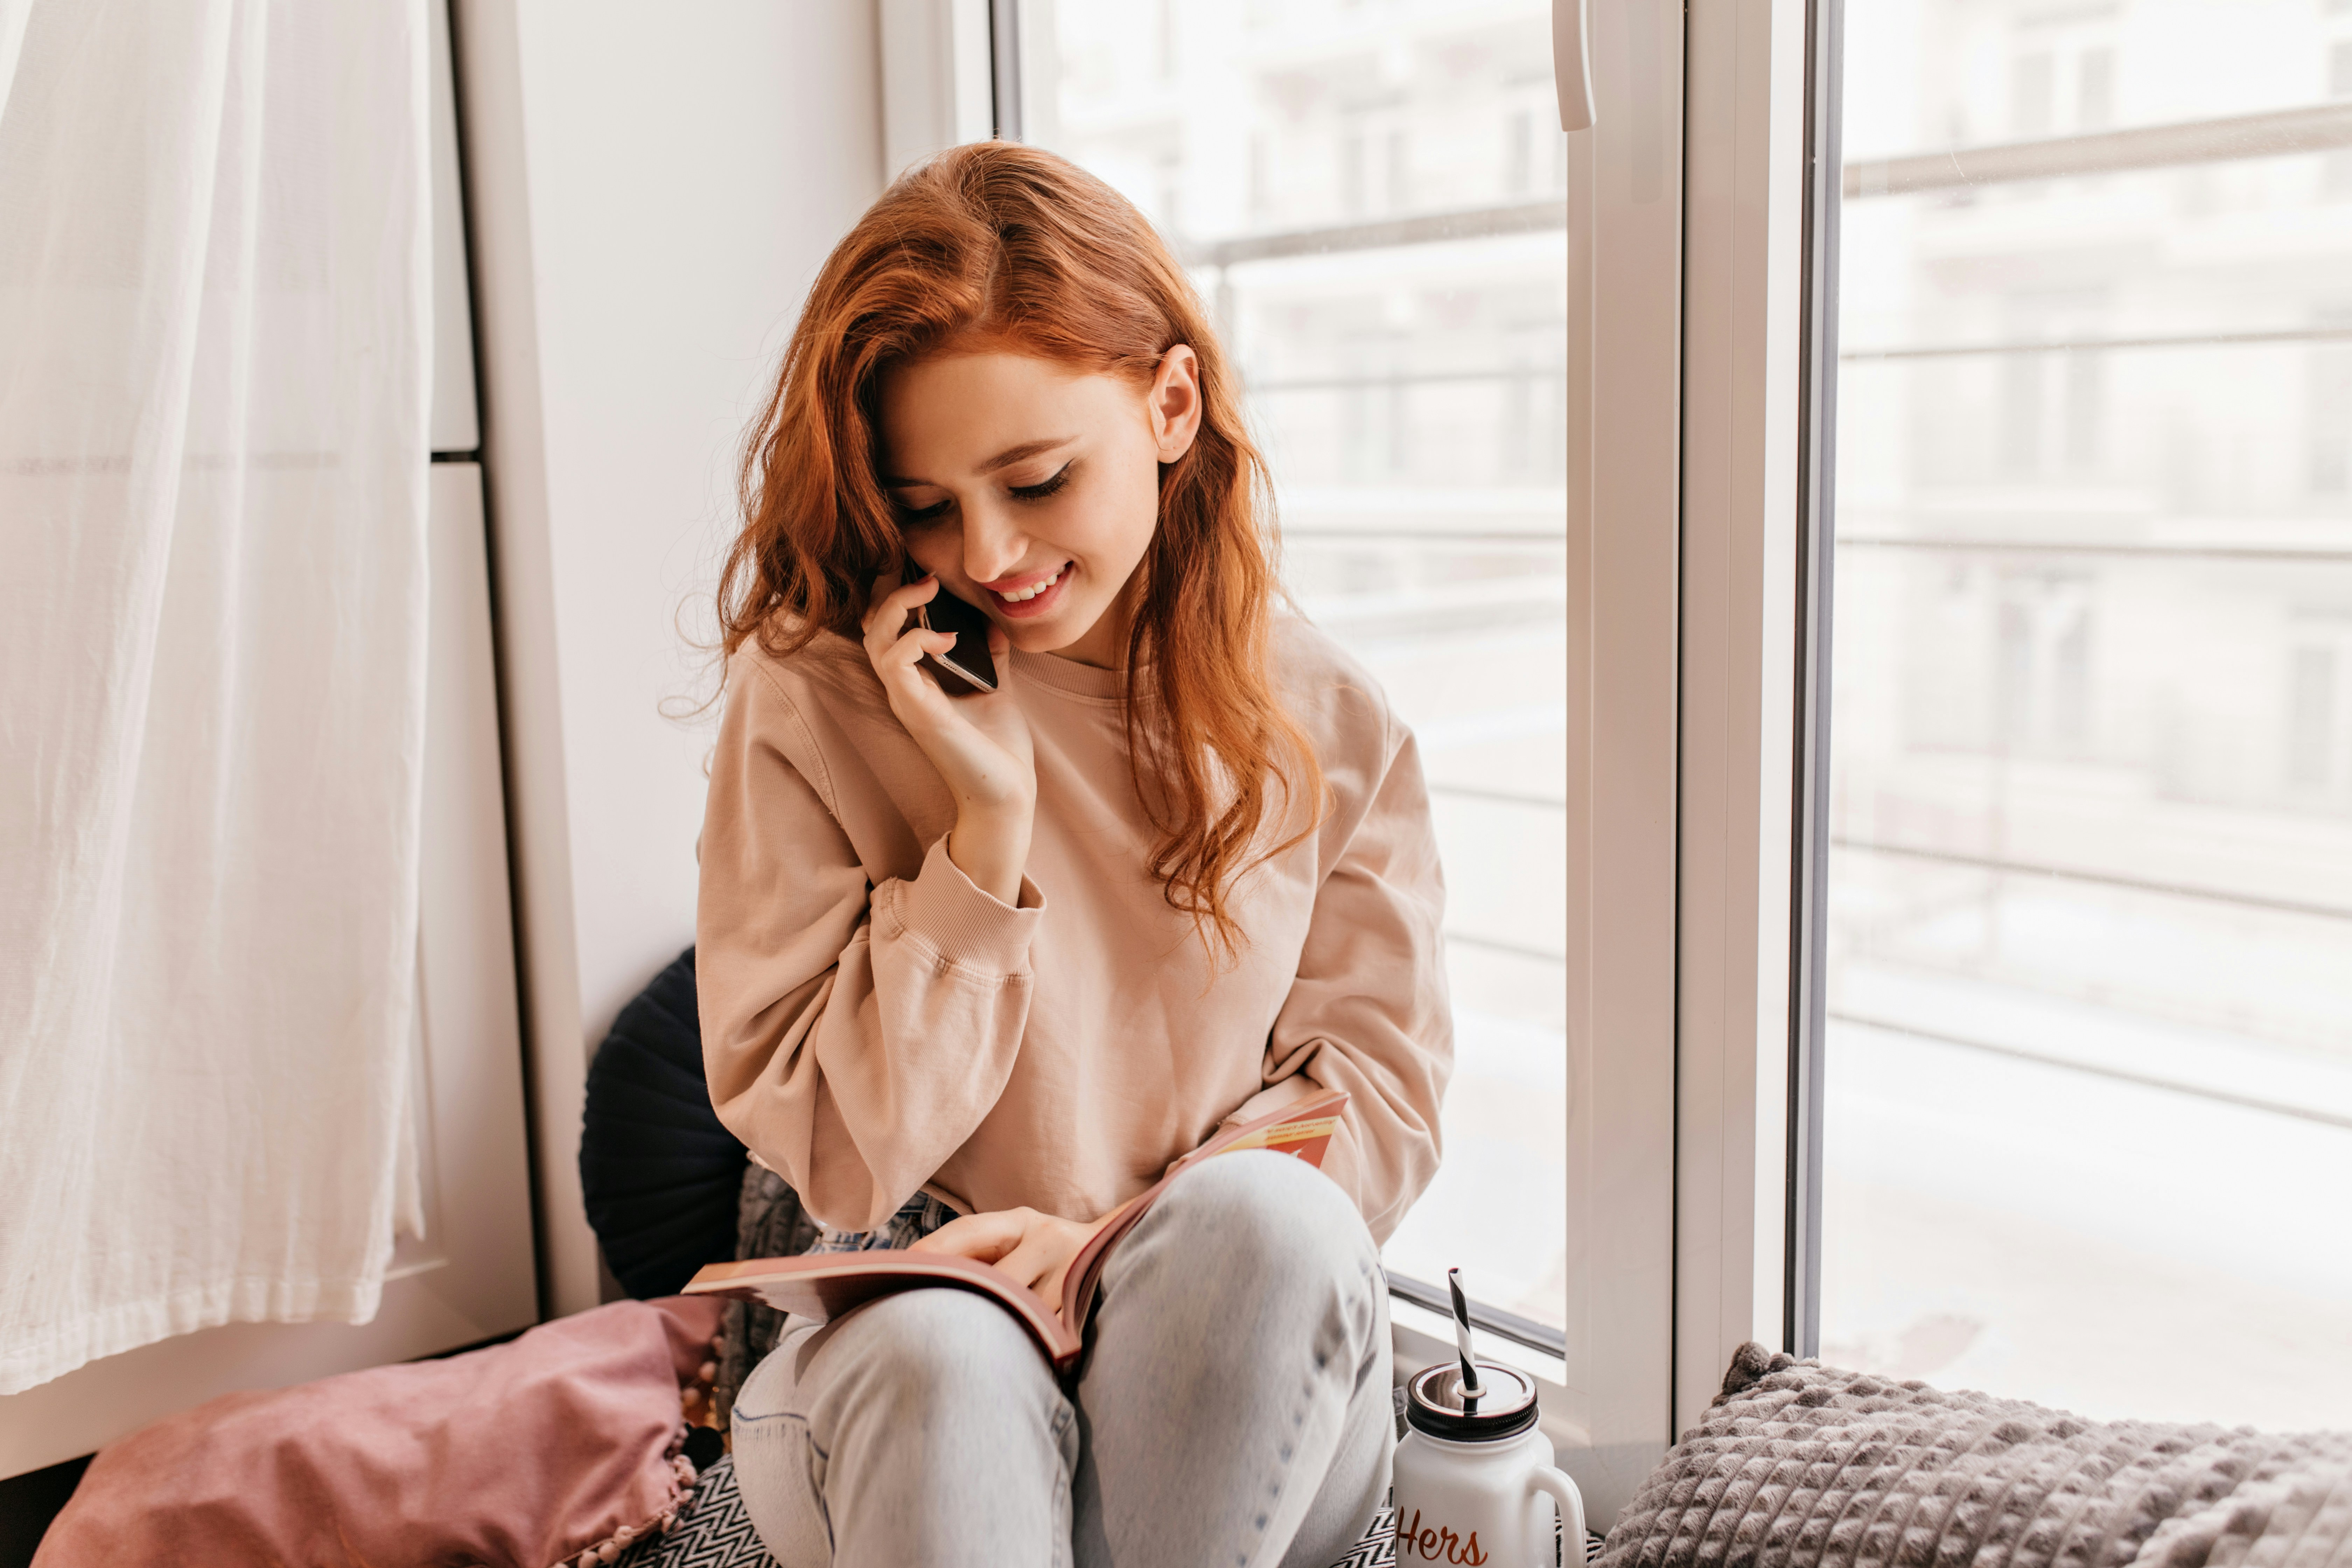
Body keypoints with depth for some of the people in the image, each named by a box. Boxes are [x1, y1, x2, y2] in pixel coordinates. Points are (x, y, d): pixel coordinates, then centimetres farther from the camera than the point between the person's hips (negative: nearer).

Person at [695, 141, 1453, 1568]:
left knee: (1260, 1220, -32)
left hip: (1243, 1404, 2)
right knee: (938, 1355, -36)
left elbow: (1381, 1094, 1)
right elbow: (843, 1164, -8)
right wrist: (986, 826, -19)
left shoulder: (1329, 727, -1)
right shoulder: (810, 701, -7)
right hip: (913, 1396, -1)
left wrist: (1127, 1239, -16)